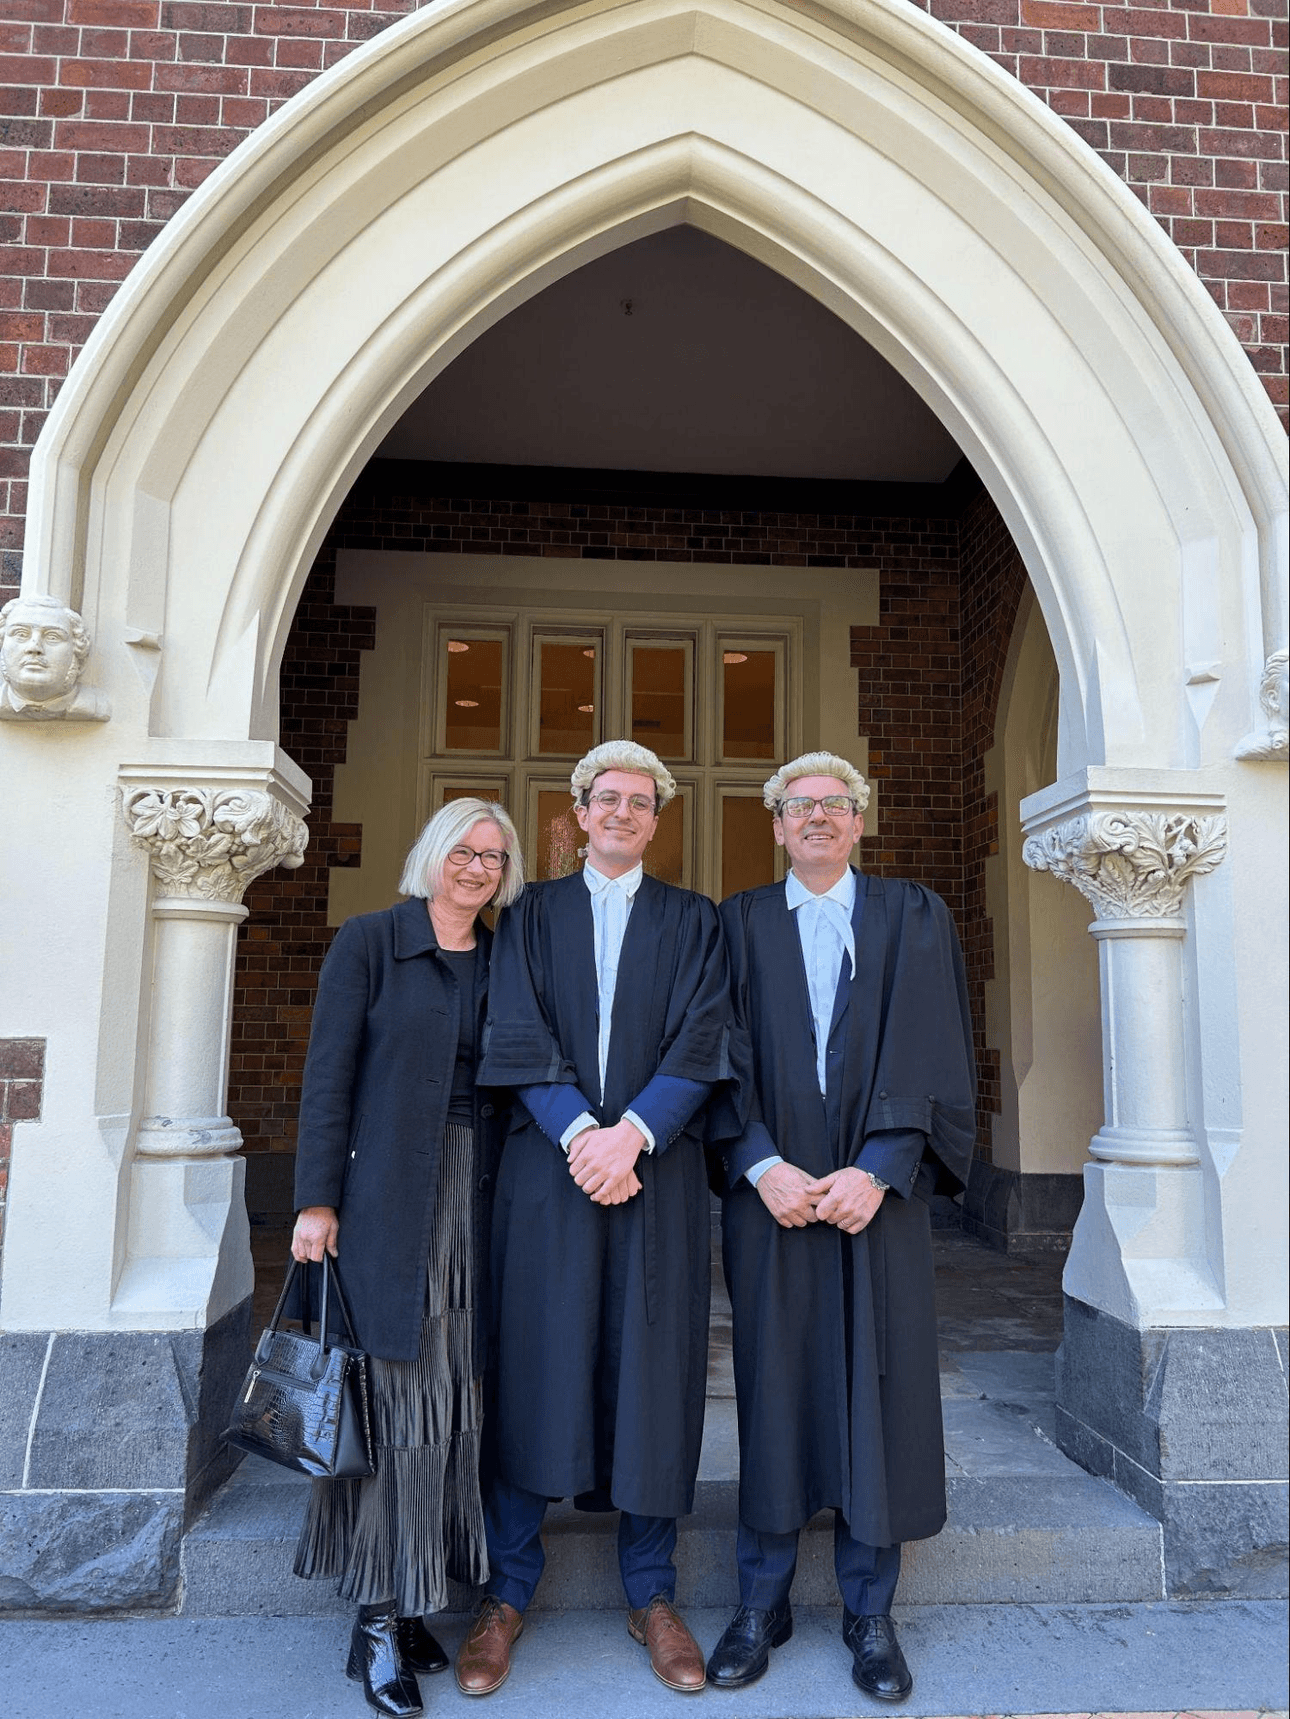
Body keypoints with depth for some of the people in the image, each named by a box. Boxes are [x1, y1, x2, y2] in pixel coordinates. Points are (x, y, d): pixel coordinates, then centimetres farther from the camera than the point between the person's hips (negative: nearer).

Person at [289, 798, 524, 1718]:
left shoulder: (503, 960, 11)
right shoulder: (369, 940, -1)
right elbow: (329, 1074, -4)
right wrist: (317, 1200, -9)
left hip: (477, 1194, 4)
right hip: (386, 1194, -4)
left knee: (453, 1397, 8)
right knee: (395, 1393, 1)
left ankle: (412, 1600, 23)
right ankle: (378, 1618, 15)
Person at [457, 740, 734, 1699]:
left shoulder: (692, 920, 9)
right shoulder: (532, 914, 10)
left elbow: (701, 1042, -2)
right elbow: (519, 1037, -1)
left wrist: (632, 1132, -16)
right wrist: (579, 1131, -15)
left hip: (659, 1169, 0)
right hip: (548, 1164, 0)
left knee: (652, 1368, 5)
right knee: (532, 1362, 3)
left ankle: (652, 1593, 21)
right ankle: (508, 1592, 19)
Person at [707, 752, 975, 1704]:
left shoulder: (915, 915, 7)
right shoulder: (738, 922, 8)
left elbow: (931, 1053, -1)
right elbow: (722, 1054, 1)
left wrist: (877, 1170, -11)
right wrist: (762, 1166, -12)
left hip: (879, 1190, 0)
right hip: (771, 1188, 0)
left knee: (875, 1394, 5)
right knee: (773, 1390, 6)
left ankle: (871, 1613, 22)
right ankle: (762, 1604, 22)